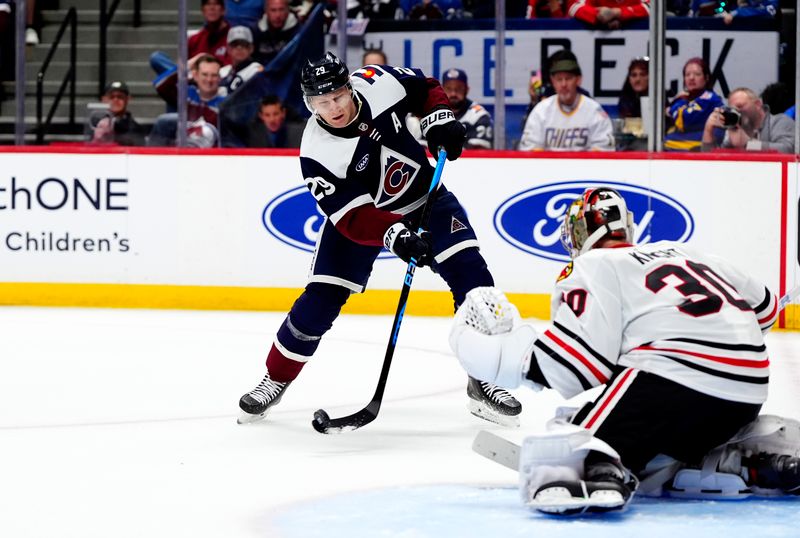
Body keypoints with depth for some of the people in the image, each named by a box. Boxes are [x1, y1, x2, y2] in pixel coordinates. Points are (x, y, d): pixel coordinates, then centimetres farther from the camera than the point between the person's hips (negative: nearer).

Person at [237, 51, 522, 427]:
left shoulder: (378, 83, -22)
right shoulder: (317, 153, -29)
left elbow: (424, 88, 1)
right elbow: (353, 218, -31)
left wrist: (439, 118, -17)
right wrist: (395, 235, -46)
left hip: (423, 196, 2)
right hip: (358, 213, -2)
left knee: (469, 272, -14)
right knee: (322, 297, -9)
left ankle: (483, 382, -5)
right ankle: (276, 379, 14)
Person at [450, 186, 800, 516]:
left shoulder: (594, 267, 6)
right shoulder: (681, 252, 26)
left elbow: (576, 365, -6)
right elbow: (763, 307, 32)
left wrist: (501, 348, 2)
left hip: (675, 379, -7)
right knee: (653, 459, 29)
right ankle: (761, 463, 10)